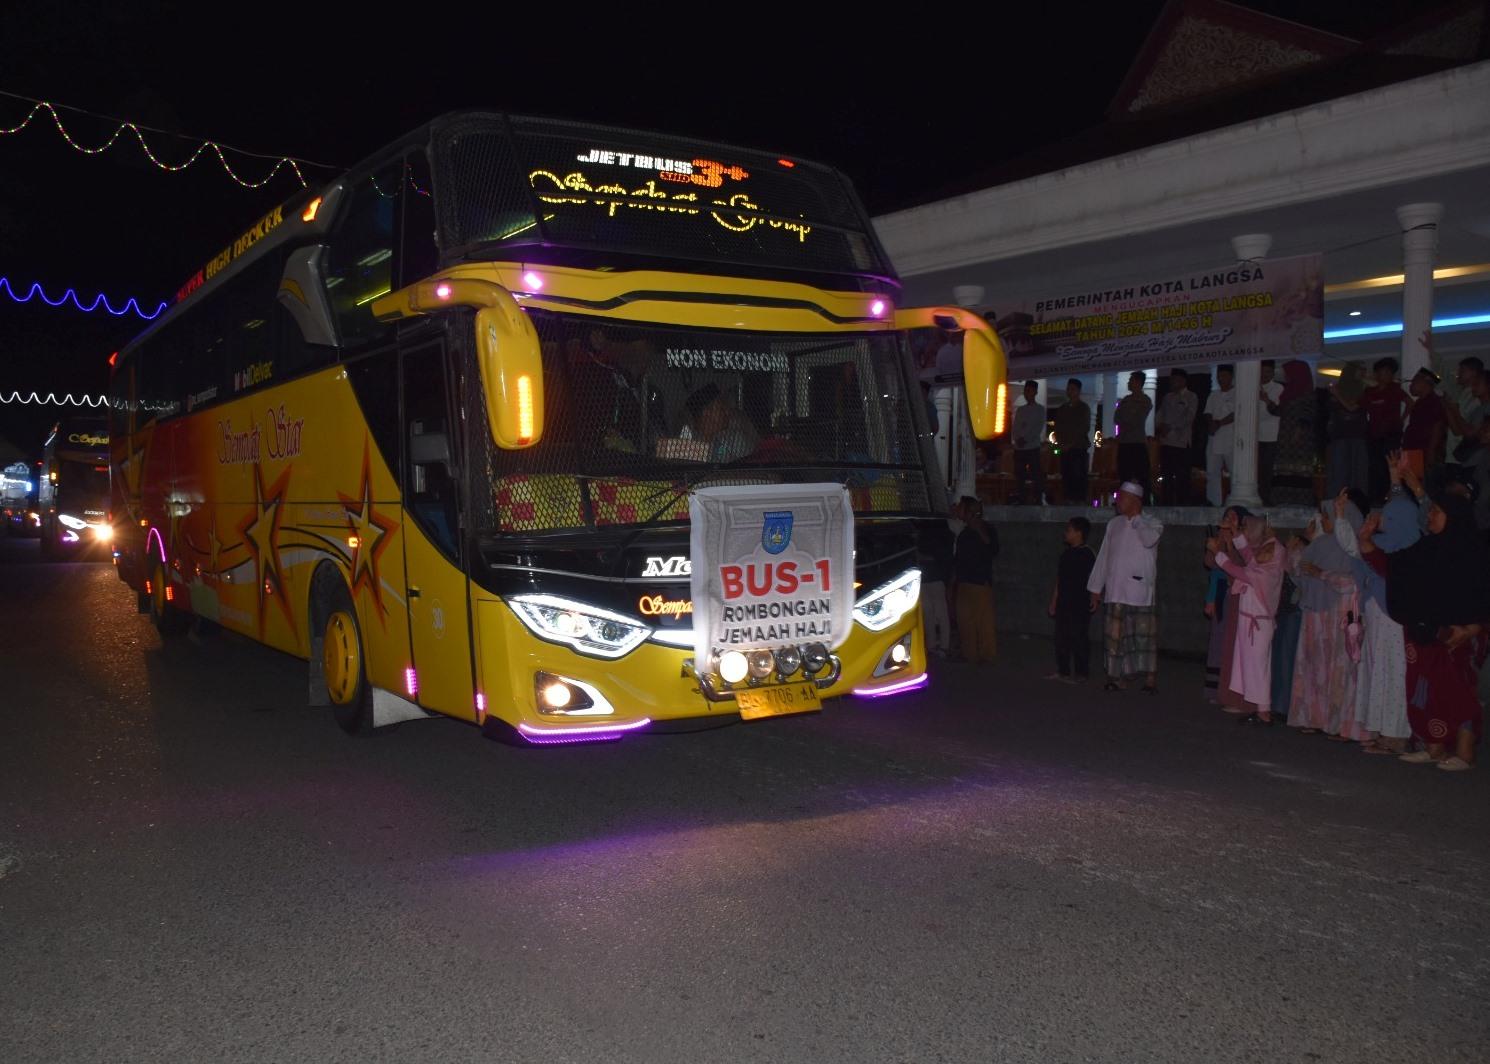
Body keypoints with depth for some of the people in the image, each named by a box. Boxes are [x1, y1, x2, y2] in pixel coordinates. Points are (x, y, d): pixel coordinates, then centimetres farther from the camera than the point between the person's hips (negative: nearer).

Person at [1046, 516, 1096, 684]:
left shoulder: (1087, 555, -11)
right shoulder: (1066, 553, 12)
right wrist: (1053, 601, 15)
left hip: (1080, 606, -8)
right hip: (1063, 605, 8)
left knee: (1079, 639, -1)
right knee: (1061, 638, 11)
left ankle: (1081, 674, 7)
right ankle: (1062, 671, 21)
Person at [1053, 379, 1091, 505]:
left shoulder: (1084, 408, 4)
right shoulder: (1062, 409, 19)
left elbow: (1084, 428, -4)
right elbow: (1057, 428, 19)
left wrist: (1070, 444, -10)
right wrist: (1059, 443, 1)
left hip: (1079, 447, -5)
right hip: (1065, 448, 5)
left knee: (1078, 476, -11)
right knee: (1066, 476, -1)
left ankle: (1080, 502, -13)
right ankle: (1066, 502, 0)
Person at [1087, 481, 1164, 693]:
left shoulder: (1152, 524, 1)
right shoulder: (1114, 524, 13)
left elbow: (1149, 539, -24)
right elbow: (1104, 557, 16)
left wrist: (1136, 517, -9)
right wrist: (1096, 589, 15)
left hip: (1140, 591, -4)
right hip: (1115, 591, 4)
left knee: (1144, 634, -3)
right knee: (1114, 635, 3)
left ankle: (1150, 679, 4)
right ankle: (1118, 677, 11)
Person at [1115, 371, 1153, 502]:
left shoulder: (1145, 401, 0)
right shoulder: (1126, 399, 16)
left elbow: (1135, 420, -7)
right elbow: (1116, 419, 10)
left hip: (1138, 443, -6)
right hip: (1124, 442, 6)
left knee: (1141, 478, -9)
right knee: (1124, 476, 5)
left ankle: (1144, 503, -9)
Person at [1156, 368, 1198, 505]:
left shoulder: (1191, 397, 3)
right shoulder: (1167, 397, 20)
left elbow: (1188, 417, -8)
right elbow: (1160, 415, 16)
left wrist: (1170, 427, -13)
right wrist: (1159, 428, -3)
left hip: (1181, 442, -5)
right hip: (1166, 441, 5)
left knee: (1182, 477, -6)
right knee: (1166, 476, 5)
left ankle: (1183, 505, -5)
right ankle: (1166, 504, 8)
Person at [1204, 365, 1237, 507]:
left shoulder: (1236, 394, 2)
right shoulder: (1214, 395, 19)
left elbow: (1236, 414, -8)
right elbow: (1208, 415, 11)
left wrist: (1219, 423, -10)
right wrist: (1210, 425, -9)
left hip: (1231, 441, -6)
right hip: (1214, 441, 6)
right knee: (1212, 473, 5)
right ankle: (1214, 503, 10)